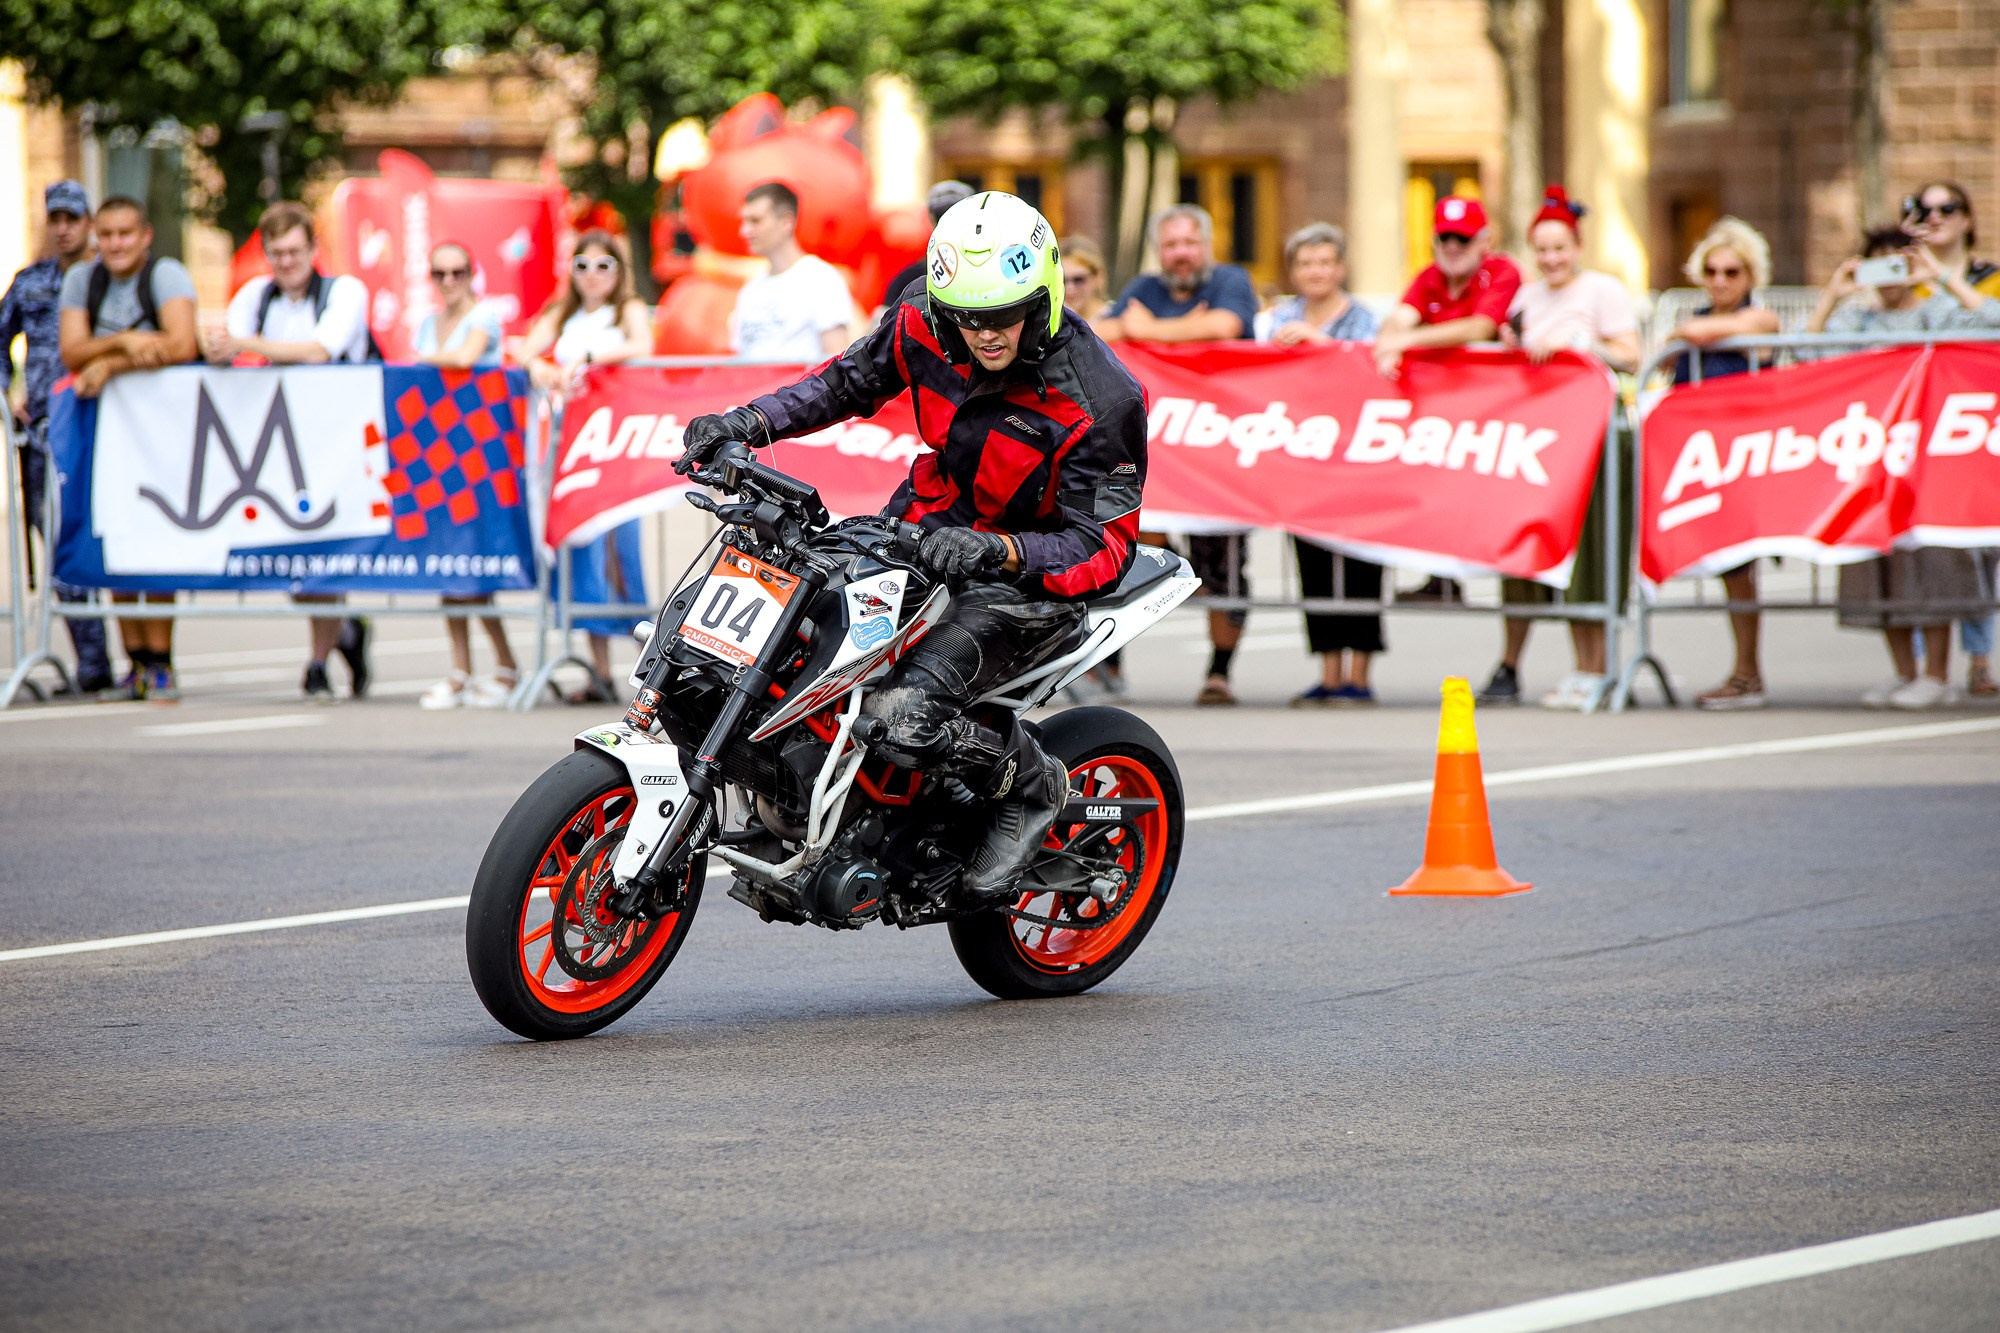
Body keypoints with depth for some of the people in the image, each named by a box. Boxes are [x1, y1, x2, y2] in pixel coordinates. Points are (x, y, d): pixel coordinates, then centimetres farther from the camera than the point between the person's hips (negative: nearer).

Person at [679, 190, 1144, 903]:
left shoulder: (1100, 400, -25)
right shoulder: (926, 327, -9)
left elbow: (1103, 545, -23)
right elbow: (850, 380, 11)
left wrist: (997, 551, -40)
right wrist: (750, 422, -5)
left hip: (1031, 575, -7)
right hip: (929, 526, 7)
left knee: (900, 721, -28)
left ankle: (1033, 784, 2)